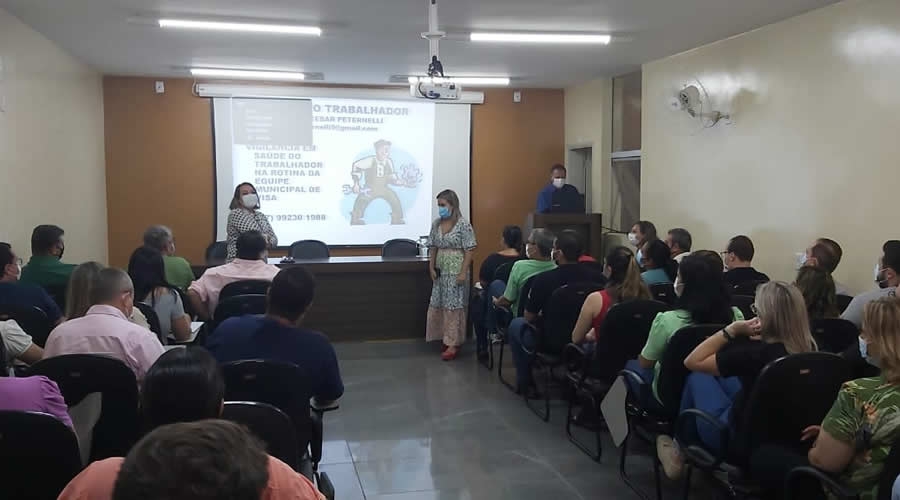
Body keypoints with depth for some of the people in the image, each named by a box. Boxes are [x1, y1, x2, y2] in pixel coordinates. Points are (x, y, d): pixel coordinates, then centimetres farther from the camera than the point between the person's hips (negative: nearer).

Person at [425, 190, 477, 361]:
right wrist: (431, 267, 5)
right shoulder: (436, 224, 8)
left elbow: (469, 250, -12)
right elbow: (433, 248, 13)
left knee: (454, 306, -4)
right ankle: (447, 339, 22)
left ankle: (453, 344, 2)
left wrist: (463, 272, -17)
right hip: (441, 271, 6)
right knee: (439, 305, 8)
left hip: (456, 271, -6)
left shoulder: (463, 225, -10)